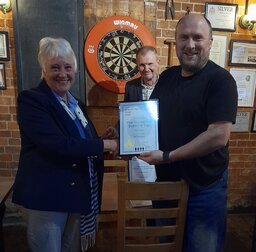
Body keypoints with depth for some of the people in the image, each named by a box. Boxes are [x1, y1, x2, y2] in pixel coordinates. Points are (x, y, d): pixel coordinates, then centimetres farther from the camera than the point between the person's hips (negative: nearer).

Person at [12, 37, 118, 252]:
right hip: (47, 194, -7)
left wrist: (102, 139, -5)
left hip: (78, 192, 7)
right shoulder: (31, 99, -13)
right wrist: (103, 145, -16)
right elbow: (58, 145, -25)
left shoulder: (76, 104, 11)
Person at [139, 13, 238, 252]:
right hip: (165, 181, 6)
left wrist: (166, 157, -24)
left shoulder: (220, 79, -16)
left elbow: (218, 136, -24)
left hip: (203, 188, -5)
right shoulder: (167, 76, 3)